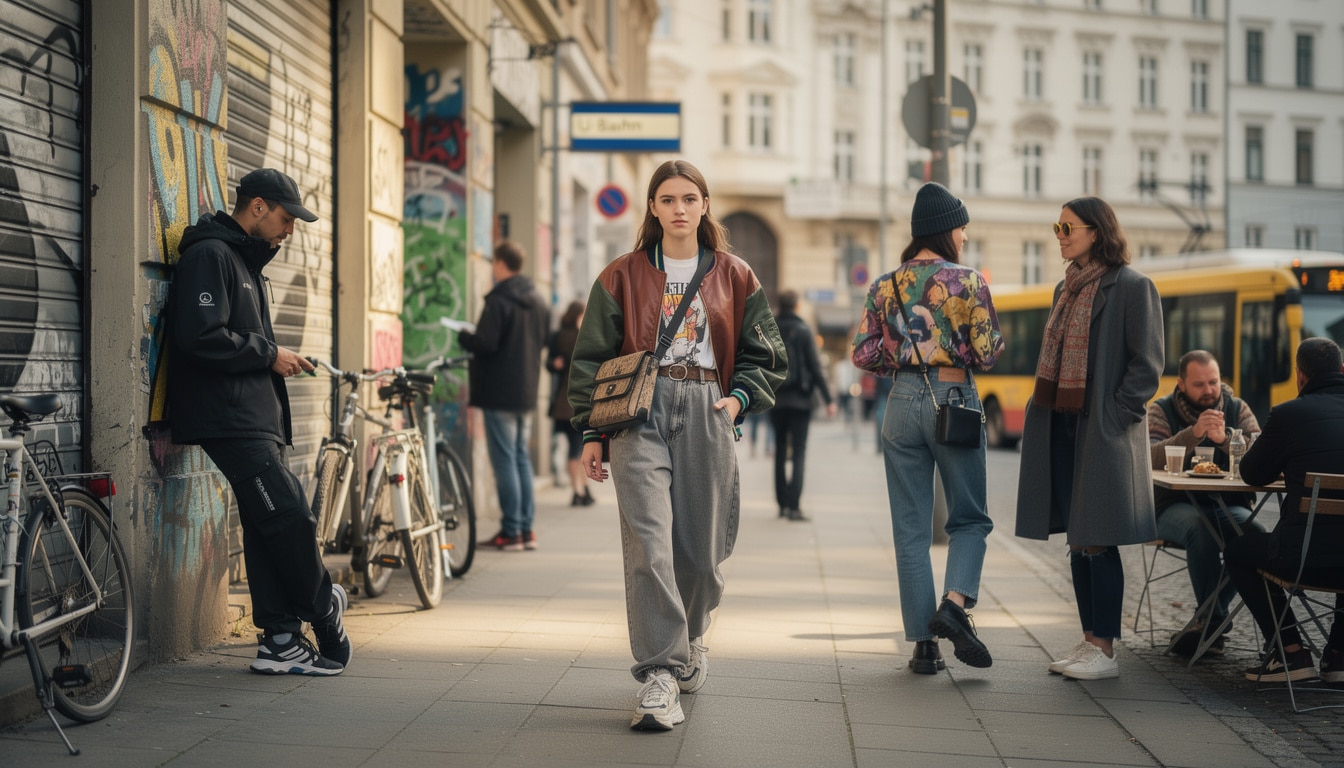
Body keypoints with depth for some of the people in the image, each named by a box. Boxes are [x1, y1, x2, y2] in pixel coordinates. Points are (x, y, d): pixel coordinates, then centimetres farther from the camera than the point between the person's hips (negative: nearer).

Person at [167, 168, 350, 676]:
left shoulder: (246, 261, 24)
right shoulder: (209, 255, -9)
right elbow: (201, 336, -21)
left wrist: (278, 361, 13)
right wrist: (269, 354, -12)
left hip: (255, 417, 10)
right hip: (228, 419, -10)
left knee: (269, 527, 7)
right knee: (291, 517, -13)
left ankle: (280, 641, 10)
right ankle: (324, 612, 2)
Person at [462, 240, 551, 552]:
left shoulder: (499, 301, -16)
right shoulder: (538, 301, 12)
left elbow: (485, 344, -22)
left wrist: (464, 336, -3)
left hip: (499, 394, -8)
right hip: (526, 392, 8)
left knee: (504, 459, -4)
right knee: (521, 457, 13)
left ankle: (511, 532, -3)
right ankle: (527, 529, 14)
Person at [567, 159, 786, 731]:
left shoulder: (734, 278, 12)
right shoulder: (622, 276, 9)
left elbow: (765, 354, 17)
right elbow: (592, 357, 10)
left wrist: (740, 396, -1)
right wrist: (591, 433, 4)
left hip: (706, 412, 2)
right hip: (640, 413, -1)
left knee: (701, 549, 4)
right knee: (648, 542, -15)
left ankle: (689, 638, 33)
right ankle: (659, 675, -16)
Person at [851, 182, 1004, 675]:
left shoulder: (884, 286, 5)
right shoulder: (968, 282, -5)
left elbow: (863, 355, 3)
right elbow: (987, 355, -7)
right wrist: (993, 338, 14)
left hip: (903, 404, 3)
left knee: (911, 530, 7)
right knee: (969, 518, 12)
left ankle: (923, 644, 6)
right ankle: (954, 604, -13)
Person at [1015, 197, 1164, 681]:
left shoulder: (1131, 287, -8)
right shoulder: (1068, 288, 16)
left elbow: (1147, 364, -11)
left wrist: (1115, 417, -16)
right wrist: (1042, 412, 13)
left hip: (1103, 430, -8)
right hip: (1061, 426, 8)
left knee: (1096, 540, -7)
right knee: (1077, 540, 10)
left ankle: (1105, 651, -1)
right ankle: (1090, 641, 17)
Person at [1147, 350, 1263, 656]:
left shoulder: (1237, 409, 8)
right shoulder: (1160, 410, 3)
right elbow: (1152, 457, -17)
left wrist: (1225, 439, -26)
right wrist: (1194, 433, -29)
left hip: (1230, 505, 2)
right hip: (1176, 507, -2)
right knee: (1199, 528, -37)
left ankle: (1209, 618, -16)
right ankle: (1215, 620, -24)